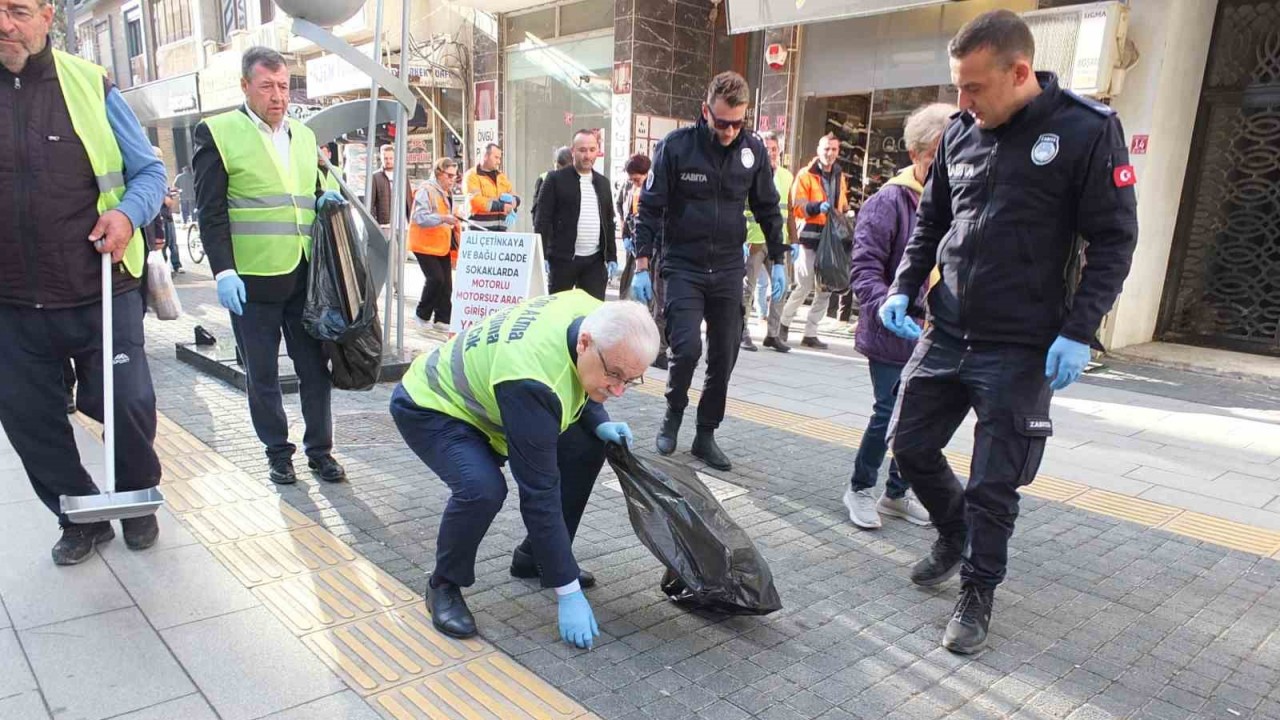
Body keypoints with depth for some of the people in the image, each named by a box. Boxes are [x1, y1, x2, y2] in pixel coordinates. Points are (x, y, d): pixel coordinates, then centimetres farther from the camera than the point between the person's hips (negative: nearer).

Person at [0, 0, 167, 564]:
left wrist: (128, 212, -14)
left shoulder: (91, 86, -1)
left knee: (128, 406, 4)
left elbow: (150, 171, 5)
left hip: (101, 295, -2)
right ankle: (81, 518, 31)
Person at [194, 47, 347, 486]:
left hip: (305, 278, 4)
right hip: (252, 280, -4)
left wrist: (324, 200, 1)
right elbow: (211, 211, -6)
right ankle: (278, 453, 23)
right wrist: (223, 270, -15)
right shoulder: (218, 133, -2)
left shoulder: (304, 136, 13)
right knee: (262, 376, 8)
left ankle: (320, 450, 21)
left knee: (315, 368, 8)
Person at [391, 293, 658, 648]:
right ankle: (445, 585, -4)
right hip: (430, 406, -8)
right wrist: (568, 593, -29)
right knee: (482, 488, -34)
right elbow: (539, 493, -36)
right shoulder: (531, 381, -41)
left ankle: (533, 559, 16)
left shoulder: (597, 318, -18)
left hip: (479, 395, 8)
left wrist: (600, 424, -12)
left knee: (586, 450, -2)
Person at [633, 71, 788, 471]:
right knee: (687, 348, -15)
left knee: (724, 357, 4)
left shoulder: (753, 150, 1)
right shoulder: (676, 146, -8)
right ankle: (674, 413, 15)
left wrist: (777, 262, 9)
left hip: (728, 270, 3)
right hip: (683, 267, -3)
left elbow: (768, 209, 11)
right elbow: (650, 208, -5)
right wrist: (642, 266, -9)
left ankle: (706, 435, 20)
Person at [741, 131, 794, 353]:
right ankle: (742, 332, 10)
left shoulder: (786, 176, 12)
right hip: (754, 240, -5)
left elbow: (789, 212, 16)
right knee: (748, 287, 1)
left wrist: (793, 241, 12)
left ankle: (772, 333, 15)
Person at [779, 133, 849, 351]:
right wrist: (818, 207, -26)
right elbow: (798, 207, -10)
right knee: (804, 286, -5)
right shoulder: (806, 174, -2)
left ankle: (810, 333, 15)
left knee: (825, 289, 6)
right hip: (810, 236, -6)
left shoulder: (840, 176, 16)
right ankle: (784, 323, 17)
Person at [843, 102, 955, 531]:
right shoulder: (890, 201, -11)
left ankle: (897, 493, 32)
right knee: (889, 414, 1)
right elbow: (865, 268, -16)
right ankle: (860, 489, 24)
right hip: (894, 335, -5)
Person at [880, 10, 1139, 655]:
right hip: (944, 334, 6)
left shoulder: (1088, 131, -10)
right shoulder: (960, 133, 5)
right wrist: (902, 289, 4)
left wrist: (1078, 333, -16)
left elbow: (1113, 240, -9)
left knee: (993, 484, 2)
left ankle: (978, 592, 23)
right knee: (909, 444, 12)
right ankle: (953, 533, 39)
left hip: (1022, 350, -5)